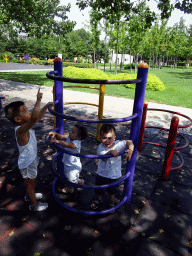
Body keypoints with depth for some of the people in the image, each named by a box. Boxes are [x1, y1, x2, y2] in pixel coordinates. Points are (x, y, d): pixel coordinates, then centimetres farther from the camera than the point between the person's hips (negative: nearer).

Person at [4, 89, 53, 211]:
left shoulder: (26, 126, -7)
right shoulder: (20, 130, -35)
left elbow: (38, 117, 7)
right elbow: (34, 117, -52)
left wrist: (46, 106, 0)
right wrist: (38, 100, -45)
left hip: (32, 159, 8)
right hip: (27, 163, -8)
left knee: (31, 180, 30)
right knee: (30, 182, 14)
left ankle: (29, 195, 56)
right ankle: (34, 204, 37)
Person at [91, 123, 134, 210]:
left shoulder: (118, 145, -20)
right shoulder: (101, 147, -22)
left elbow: (129, 142, -15)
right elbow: (104, 158, -36)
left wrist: (130, 150, -33)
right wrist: (110, 152, -53)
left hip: (113, 175, 0)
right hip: (101, 173, 1)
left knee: (111, 191, 23)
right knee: (98, 189, 23)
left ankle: (112, 202, 55)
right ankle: (98, 200, 56)